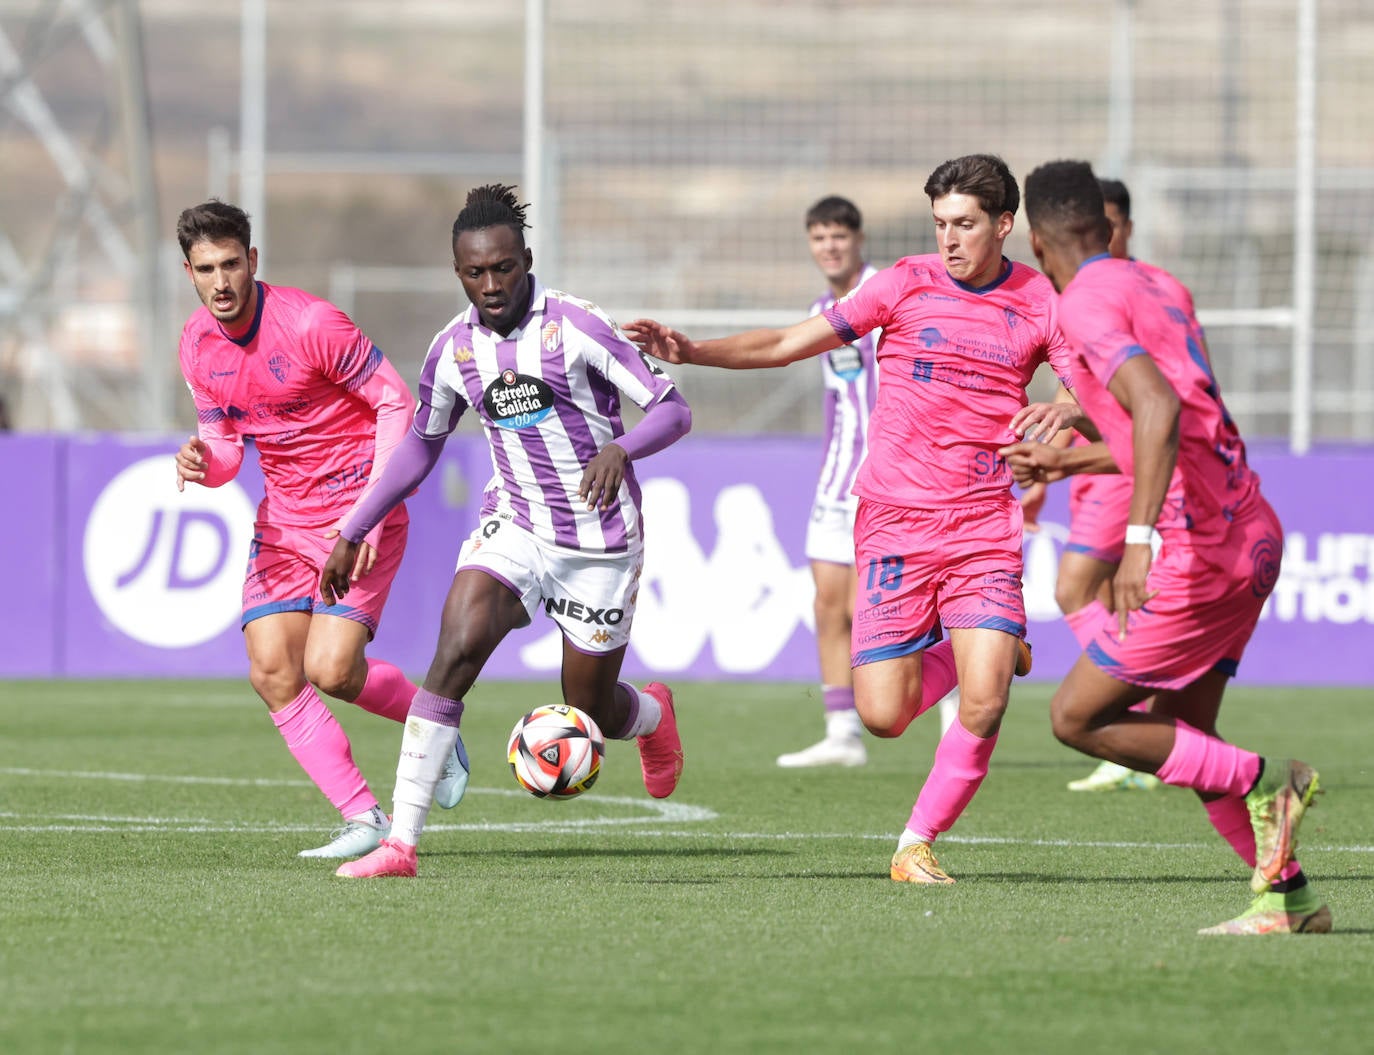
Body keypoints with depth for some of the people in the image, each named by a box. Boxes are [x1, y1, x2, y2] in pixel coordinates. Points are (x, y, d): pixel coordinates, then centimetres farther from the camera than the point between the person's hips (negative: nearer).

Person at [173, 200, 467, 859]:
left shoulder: (310, 323, -19)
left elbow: (397, 404, -14)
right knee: (272, 671, -8)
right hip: (284, 519, 6)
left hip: (359, 513, -6)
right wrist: (201, 461, -16)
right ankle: (362, 818, 0)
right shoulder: (197, 346, 1)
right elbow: (226, 445, 10)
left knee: (330, 669, -17)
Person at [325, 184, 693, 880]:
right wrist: (351, 534, 15)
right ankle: (401, 841, -27)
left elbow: (672, 410, -13)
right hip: (514, 528, 3)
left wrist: (620, 450, -33)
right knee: (456, 648, -24)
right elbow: (421, 445, 17)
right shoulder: (454, 350, 0)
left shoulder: (575, 325, -14)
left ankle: (652, 715, 48)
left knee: (590, 715, 6)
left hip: (601, 543, -3)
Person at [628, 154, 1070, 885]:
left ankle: (917, 845, 2)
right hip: (893, 522, 0)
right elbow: (786, 345, 3)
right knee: (883, 715, -5)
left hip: (983, 528, 0)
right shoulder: (907, 285, 0)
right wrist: (688, 351, -8)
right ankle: (963, 653, 28)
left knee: (983, 706, -18)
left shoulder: (1039, 303, 2)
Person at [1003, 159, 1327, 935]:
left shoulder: (1088, 303, -10)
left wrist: (1141, 535, -32)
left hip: (1200, 551, -9)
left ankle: (1260, 782, -6)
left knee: (1078, 719, 0)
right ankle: (1290, 898, 13)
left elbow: (1160, 408, -27)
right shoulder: (1161, 287, 16)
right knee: (1180, 738, 17)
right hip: (1251, 531, 9)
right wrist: (1065, 461, 38)